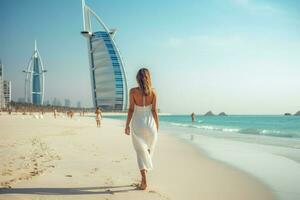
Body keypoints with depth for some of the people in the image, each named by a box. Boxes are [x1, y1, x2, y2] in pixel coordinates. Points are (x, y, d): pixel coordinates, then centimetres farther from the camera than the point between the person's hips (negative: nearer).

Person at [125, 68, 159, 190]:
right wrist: (157, 126, 6)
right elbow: (154, 110, -3)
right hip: (150, 123, 1)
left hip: (137, 124, -1)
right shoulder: (153, 92, -5)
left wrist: (127, 125, -1)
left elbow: (131, 110, -9)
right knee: (148, 150, 20)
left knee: (141, 151, 4)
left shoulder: (133, 91, -8)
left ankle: (144, 180, -3)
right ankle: (144, 175, 29)